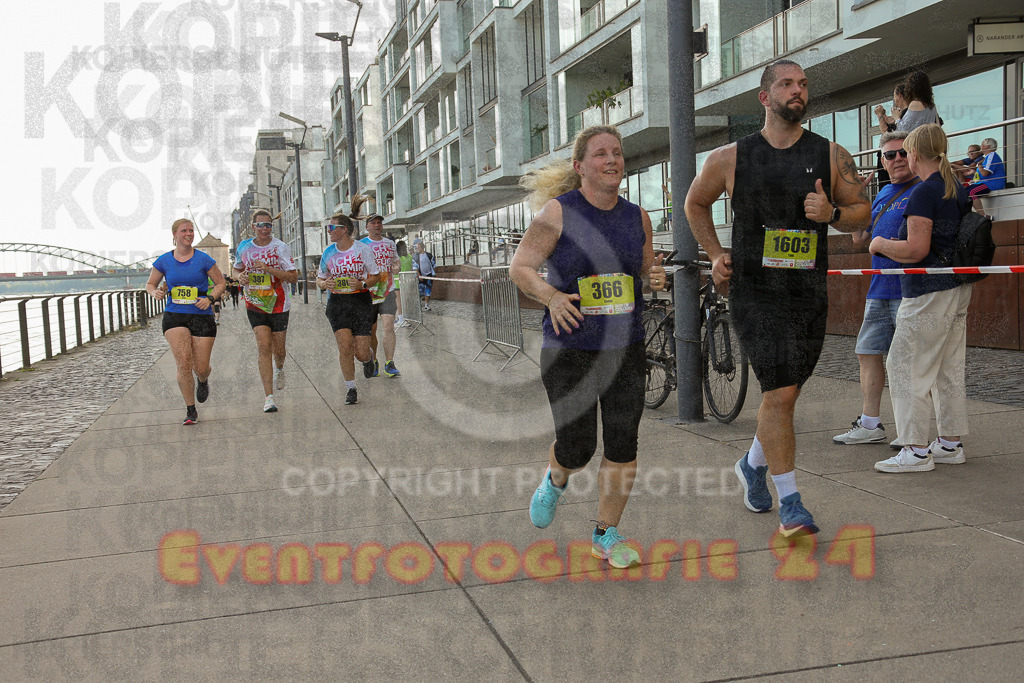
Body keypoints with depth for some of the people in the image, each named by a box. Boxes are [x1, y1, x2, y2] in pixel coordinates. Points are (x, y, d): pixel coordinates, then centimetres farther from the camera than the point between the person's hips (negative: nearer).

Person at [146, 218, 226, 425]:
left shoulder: (203, 259, -1)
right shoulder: (164, 261, 4)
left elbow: (220, 283, 6)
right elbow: (150, 284, 17)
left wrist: (210, 298, -12)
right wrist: (156, 292, -6)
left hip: (201, 317, -1)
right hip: (174, 316, 1)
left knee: (201, 368, 1)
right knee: (183, 364, -15)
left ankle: (203, 381, 41)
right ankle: (190, 411, -1)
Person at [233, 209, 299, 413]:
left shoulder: (281, 248, -7)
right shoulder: (244, 248, 3)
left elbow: (293, 277, -11)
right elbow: (237, 269, 20)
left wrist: (269, 269, -23)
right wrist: (240, 276, -4)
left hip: (278, 306, -1)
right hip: (255, 305, 1)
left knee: (278, 349, 8)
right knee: (263, 346, -13)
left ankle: (279, 369, 48)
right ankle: (268, 397, -13)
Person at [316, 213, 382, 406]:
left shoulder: (363, 249, -3)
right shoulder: (328, 252, 5)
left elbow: (376, 276, 3)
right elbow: (320, 278, 15)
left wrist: (363, 284, -17)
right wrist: (324, 284, -8)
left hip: (361, 301, -2)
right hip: (337, 302, 2)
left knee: (361, 354, -4)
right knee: (345, 348, -10)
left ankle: (368, 358, 36)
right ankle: (351, 390, 6)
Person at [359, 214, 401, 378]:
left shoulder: (390, 244, 13)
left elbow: (395, 262, 26)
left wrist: (395, 268, 3)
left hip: (388, 292, 1)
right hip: (368, 292, -1)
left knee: (389, 327, -12)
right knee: (370, 330, 5)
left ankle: (389, 365, -10)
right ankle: (372, 363, 21)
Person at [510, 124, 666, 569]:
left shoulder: (637, 217, 6)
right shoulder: (558, 211, -7)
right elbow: (520, 268, -7)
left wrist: (656, 277, -5)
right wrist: (550, 296, -24)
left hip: (625, 349, 4)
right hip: (569, 351, -4)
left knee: (623, 448, 2)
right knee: (576, 448, 1)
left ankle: (606, 535, 20)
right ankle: (555, 481, 38)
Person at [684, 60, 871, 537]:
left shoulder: (831, 156, 5)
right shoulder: (730, 158, 1)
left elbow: (863, 212, 11)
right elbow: (695, 203, 17)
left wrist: (833, 214, -11)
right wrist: (715, 255, 7)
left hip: (809, 291, 3)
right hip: (753, 288, -3)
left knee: (784, 392, 13)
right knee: (780, 393, -13)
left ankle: (754, 464, 40)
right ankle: (789, 501, -2)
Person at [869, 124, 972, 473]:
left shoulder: (924, 192, -15)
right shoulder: (958, 189, 12)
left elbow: (916, 250, -21)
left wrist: (882, 244, -4)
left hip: (929, 293, -9)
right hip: (958, 290, 10)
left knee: (906, 366, -4)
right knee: (949, 369, 14)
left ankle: (916, 451, -2)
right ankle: (951, 443, 21)